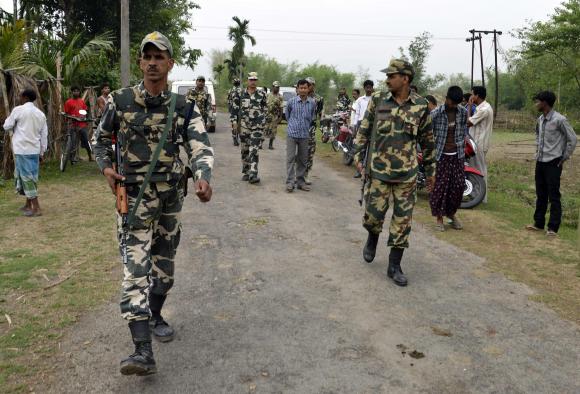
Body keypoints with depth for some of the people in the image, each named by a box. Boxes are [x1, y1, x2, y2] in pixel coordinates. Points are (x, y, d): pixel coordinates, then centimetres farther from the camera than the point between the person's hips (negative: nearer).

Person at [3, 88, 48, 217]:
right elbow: (44, 135, 11)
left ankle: (36, 208, -3)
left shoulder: (18, 110, -7)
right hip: (35, 150, 6)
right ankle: (28, 205, 26)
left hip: (22, 149, -6)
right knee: (31, 177, 15)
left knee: (27, 177, -2)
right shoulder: (40, 114, 9)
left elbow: (7, 126, 1)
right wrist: (42, 152, 17)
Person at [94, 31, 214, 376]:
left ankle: (155, 316, 40)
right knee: (136, 267, -12)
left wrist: (203, 178, -35)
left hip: (171, 196, 3)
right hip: (134, 196, -2)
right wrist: (106, 168, -3)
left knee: (165, 265, 16)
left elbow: (201, 148, -15)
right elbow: (101, 139, 13)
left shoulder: (185, 108, -2)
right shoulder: (119, 101, -3)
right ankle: (143, 351, -16)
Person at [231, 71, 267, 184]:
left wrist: (263, 122, 5)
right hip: (244, 126, 2)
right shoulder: (241, 94, 5)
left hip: (258, 126, -2)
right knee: (244, 150, 10)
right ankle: (246, 172, 22)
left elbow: (265, 108, 8)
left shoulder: (262, 94, 2)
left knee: (254, 150, -11)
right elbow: (235, 108, 10)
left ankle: (253, 174, -14)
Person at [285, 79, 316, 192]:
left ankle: (300, 181, 18)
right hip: (292, 134, -2)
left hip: (305, 135, 2)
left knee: (303, 159, 9)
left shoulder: (313, 102, 0)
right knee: (291, 158, -5)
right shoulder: (291, 101, -5)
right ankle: (290, 182, -2)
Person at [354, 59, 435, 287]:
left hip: (406, 174, 0)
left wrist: (430, 170, 11)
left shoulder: (420, 106, 0)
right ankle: (372, 239, 38)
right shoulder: (377, 100, 0)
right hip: (378, 170, 0)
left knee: (402, 219, 3)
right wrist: (359, 156, -1)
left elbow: (427, 141, 8)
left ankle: (394, 266, 15)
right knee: (373, 213, 3)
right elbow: (364, 130, 7)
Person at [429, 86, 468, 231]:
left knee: (459, 185, 4)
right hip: (441, 155, -4)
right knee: (440, 186, -2)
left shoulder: (463, 112, 2)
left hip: (457, 155, 4)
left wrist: (463, 150, 10)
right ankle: (439, 217, 11)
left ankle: (451, 212, 25)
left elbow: (464, 132, 12)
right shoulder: (435, 114, -11)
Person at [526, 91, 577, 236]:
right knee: (540, 195, 14)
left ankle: (553, 227, 2)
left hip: (553, 163, -7)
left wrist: (564, 158, -6)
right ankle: (539, 223, 23)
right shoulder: (540, 119, 8)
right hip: (540, 162, 7)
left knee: (554, 196, -3)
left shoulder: (559, 119, -15)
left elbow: (572, 139, -10)